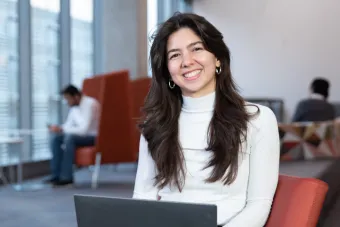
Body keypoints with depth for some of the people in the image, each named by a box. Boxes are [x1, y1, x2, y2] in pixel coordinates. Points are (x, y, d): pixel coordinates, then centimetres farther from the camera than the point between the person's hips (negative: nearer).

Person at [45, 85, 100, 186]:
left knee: (69, 137, -33)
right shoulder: (74, 106, 5)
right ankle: (56, 175, -9)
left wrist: (62, 129, -27)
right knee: (55, 137, -9)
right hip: (81, 135, 9)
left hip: (94, 137, -9)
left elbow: (84, 129, -29)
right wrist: (57, 128, -9)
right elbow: (69, 125, 12)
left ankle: (67, 177, -25)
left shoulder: (90, 104, -21)